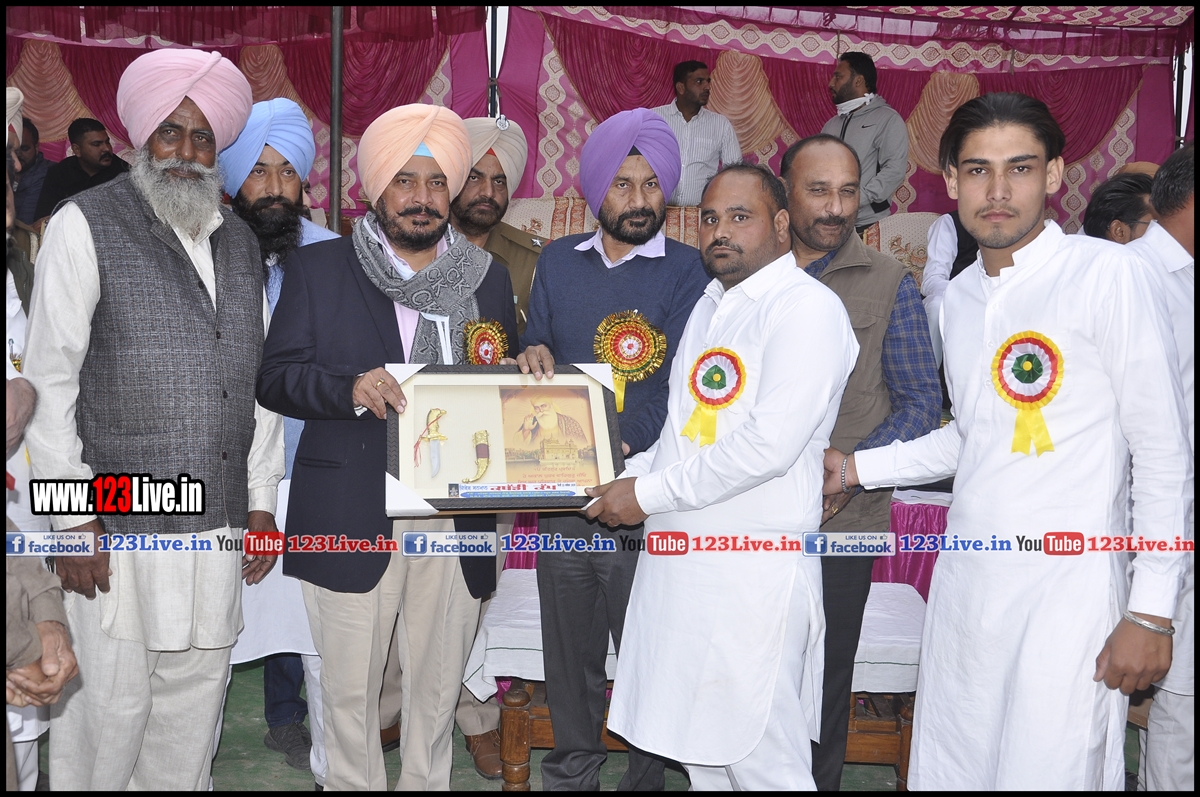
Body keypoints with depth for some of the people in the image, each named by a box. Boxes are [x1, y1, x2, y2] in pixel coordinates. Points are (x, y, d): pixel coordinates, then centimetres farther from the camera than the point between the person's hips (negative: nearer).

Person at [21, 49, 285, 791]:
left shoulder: (241, 241, 14)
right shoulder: (86, 225, -3)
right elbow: (50, 382, -5)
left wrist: (261, 501, 12)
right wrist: (73, 519, -9)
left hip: (218, 527, 5)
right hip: (117, 529, -5)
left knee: (194, 704, 12)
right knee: (110, 708, 1)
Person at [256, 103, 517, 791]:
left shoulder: (490, 278, 11)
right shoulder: (319, 268, 4)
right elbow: (276, 376, 0)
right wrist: (351, 389, -18)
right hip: (352, 516, -2)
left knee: (439, 681, 12)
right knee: (350, 685, 6)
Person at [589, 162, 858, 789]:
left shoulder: (808, 307, -11)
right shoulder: (710, 307, 18)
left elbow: (769, 445, -21)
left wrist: (650, 494, -15)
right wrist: (629, 475, 5)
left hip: (752, 569, -8)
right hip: (679, 560, 8)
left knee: (761, 760, 0)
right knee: (698, 747, 18)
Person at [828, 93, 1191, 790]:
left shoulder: (1107, 274, -8)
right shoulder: (960, 296, 11)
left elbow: (1164, 452, -8)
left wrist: (1151, 612, -11)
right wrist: (857, 467, 16)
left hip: (1067, 589, -6)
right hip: (964, 582, 6)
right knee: (946, 773, 11)